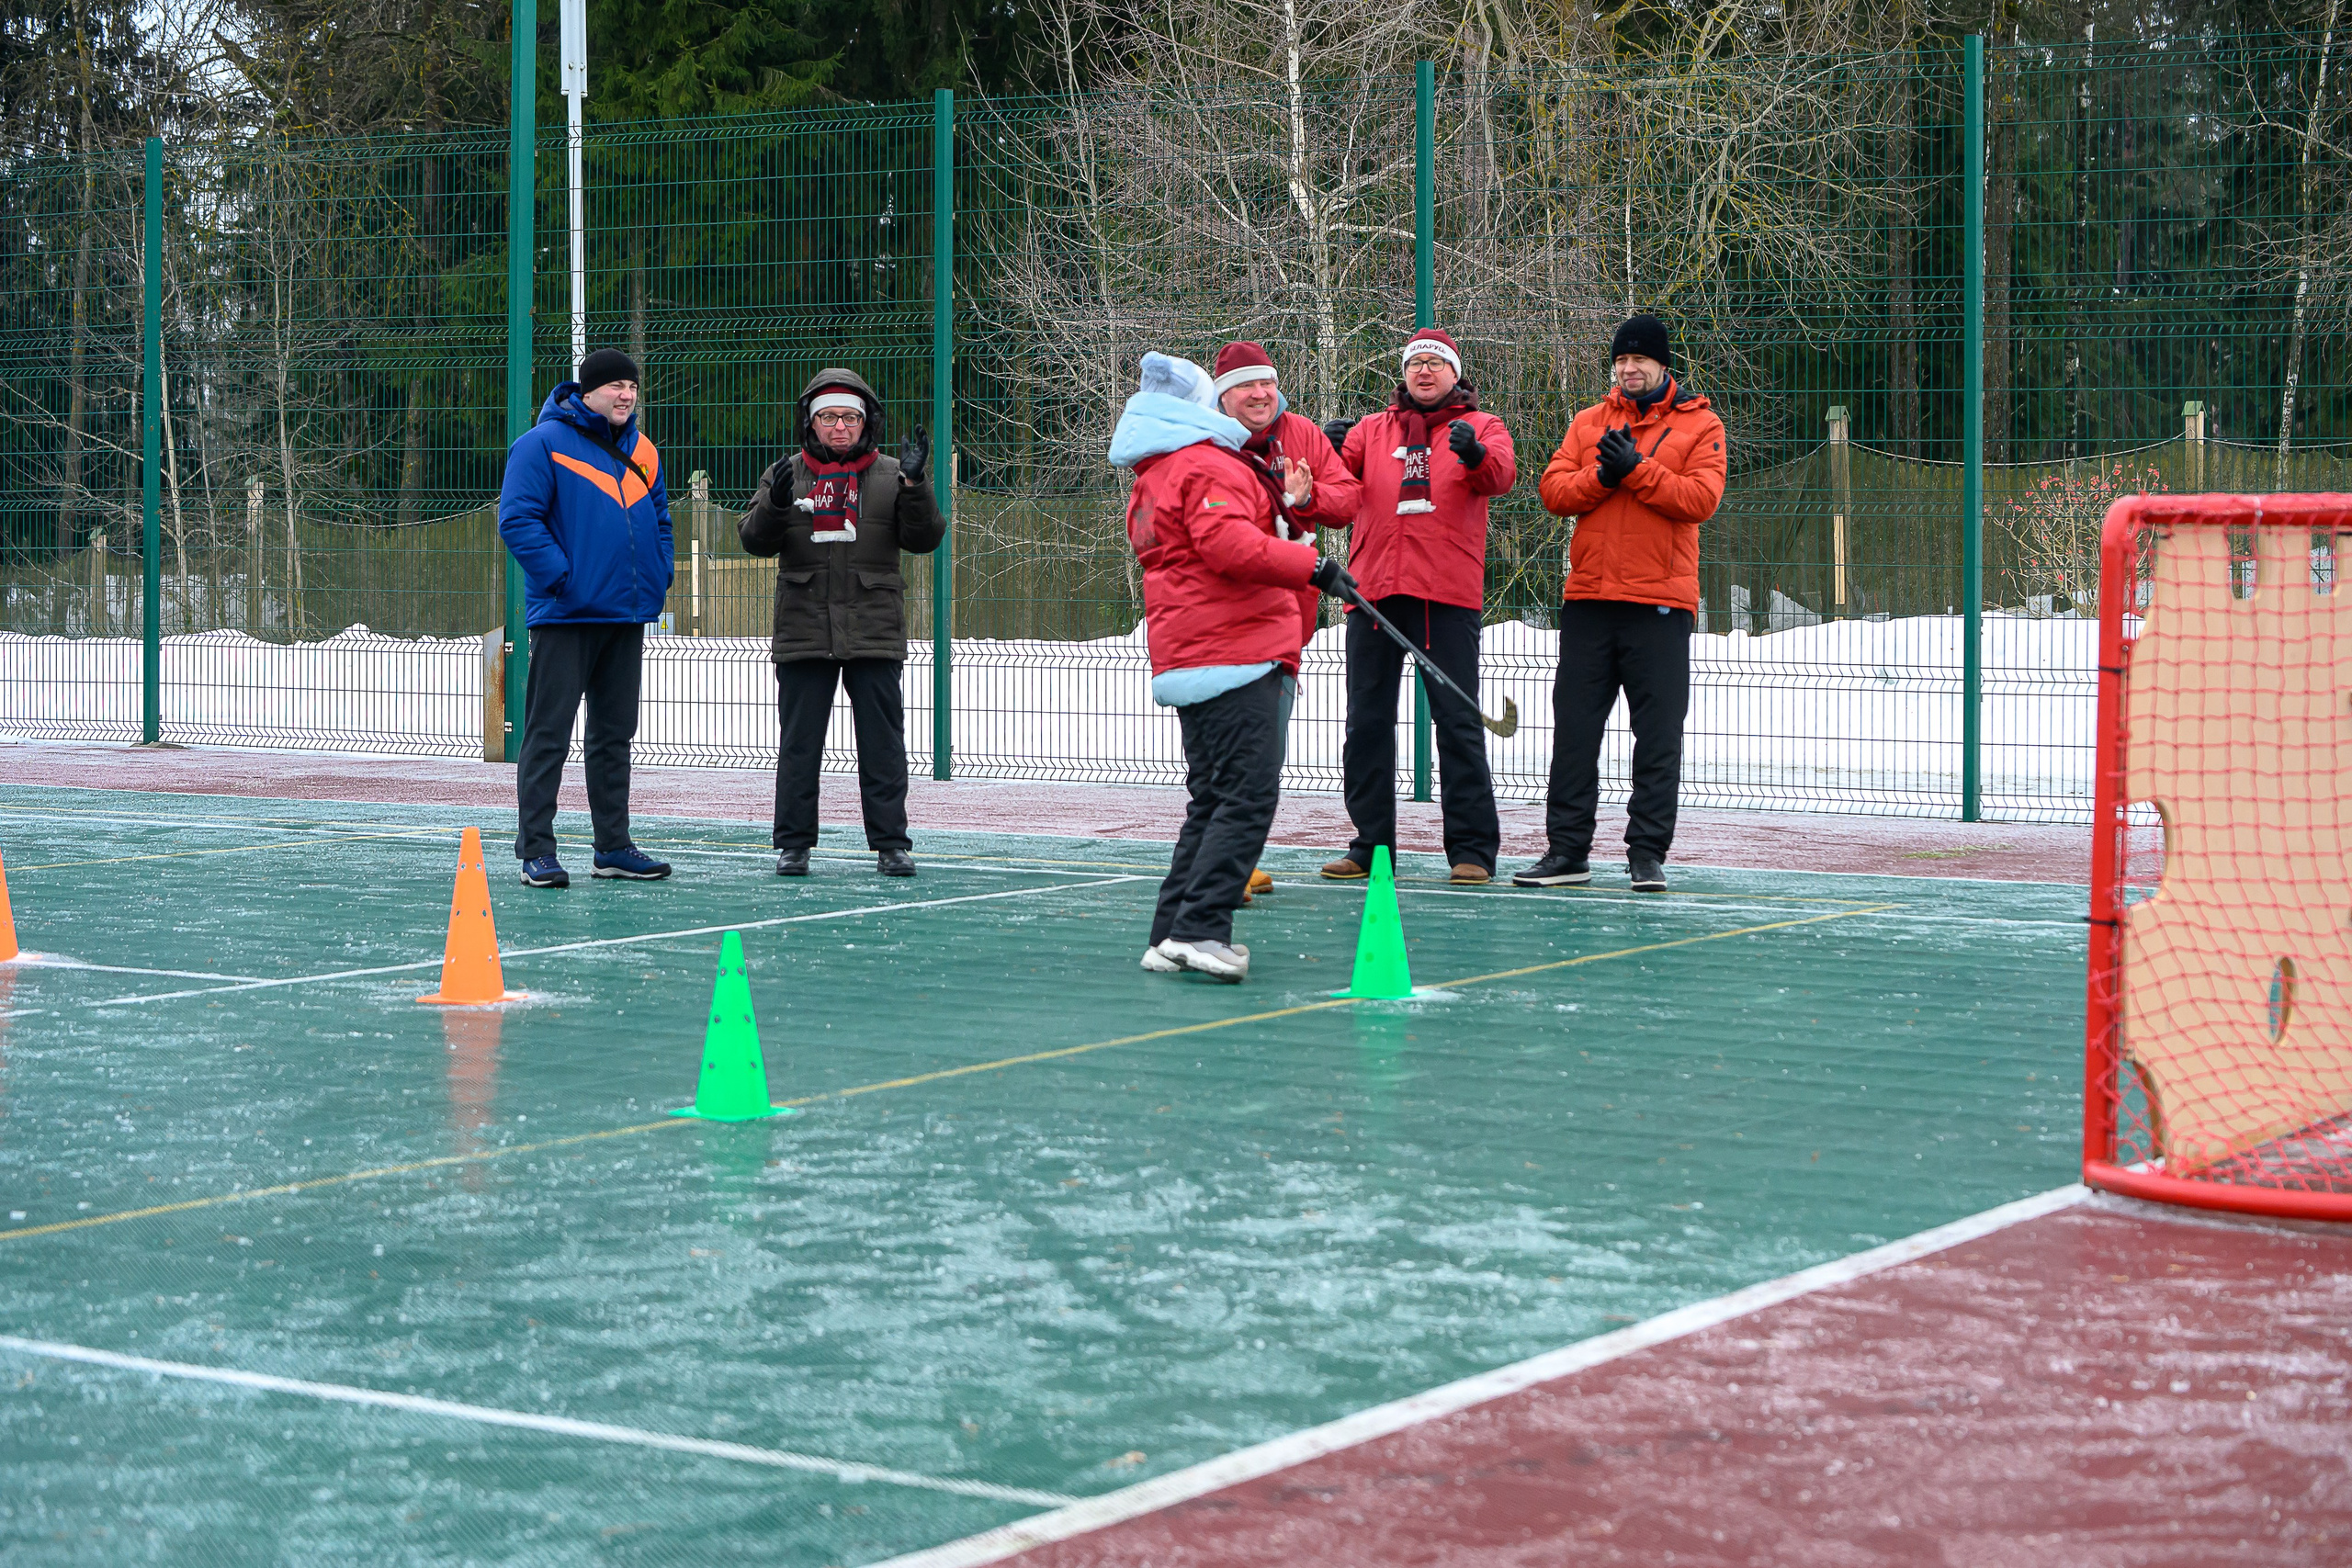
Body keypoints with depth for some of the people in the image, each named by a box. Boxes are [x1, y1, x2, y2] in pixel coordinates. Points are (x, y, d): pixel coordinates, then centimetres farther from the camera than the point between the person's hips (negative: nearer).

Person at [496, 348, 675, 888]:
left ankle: (613, 846, 19)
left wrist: (658, 579, 8)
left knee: (615, 733, 12)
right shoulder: (544, 444, -8)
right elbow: (517, 518, -14)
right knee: (547, 735, -5)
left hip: (627, 619, 7)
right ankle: (536, 850, -3)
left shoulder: (643, 452, 14)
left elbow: (660, 520, 23)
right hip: (564, 617, -7)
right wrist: (560, 576, -18)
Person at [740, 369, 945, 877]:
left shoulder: (890, 476, 6)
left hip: (874, 636, -1)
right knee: (799, 744, 5)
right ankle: (793, 843, 12)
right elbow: (755, 539, 2)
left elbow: (925, 538, -1)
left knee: (882, 744, 2)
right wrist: (776, 503, -18)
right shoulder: (785, 474, 9)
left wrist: (915, 484, -16)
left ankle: (891, 843, 8)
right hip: (803, 633, 1)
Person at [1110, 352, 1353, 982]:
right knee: (1248, 794, -12)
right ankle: (1199, 928, -20)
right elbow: (1227, 543, -22)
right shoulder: (1210, 466, -9)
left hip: (1183, 659, 10)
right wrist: (1311, 565, -21)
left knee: (1212, 798, 14)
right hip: (1235, 652, -10)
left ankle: (1170, 937, 11)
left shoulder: (1148, 483, 20)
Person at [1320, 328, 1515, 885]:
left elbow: (1502, 475, -10)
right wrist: (1332, 450, -18)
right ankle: (1371, 844, 14)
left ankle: (1472, 847, -2)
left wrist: (1475, 456, -33)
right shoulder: (1373, 429, 18)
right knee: (1368, 719, 5)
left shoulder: (1480, 427, 9)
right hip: (1374, 587, 4)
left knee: (1457, 720, -5)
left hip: (1448, 591, -3)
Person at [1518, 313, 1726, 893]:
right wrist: (1602, 476, -13)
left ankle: (1647, 854, 4)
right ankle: (1567, 850, 9)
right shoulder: (1588, 422, 14)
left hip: (1660, 604, -3)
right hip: (1588, 599, 3)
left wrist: (1635, 470, -15)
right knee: (1574, 727, 4)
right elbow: (1554, 490, 4)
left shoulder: (1700, 425, 4)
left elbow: (1701, 498, -10)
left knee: (1658, 736, -2)